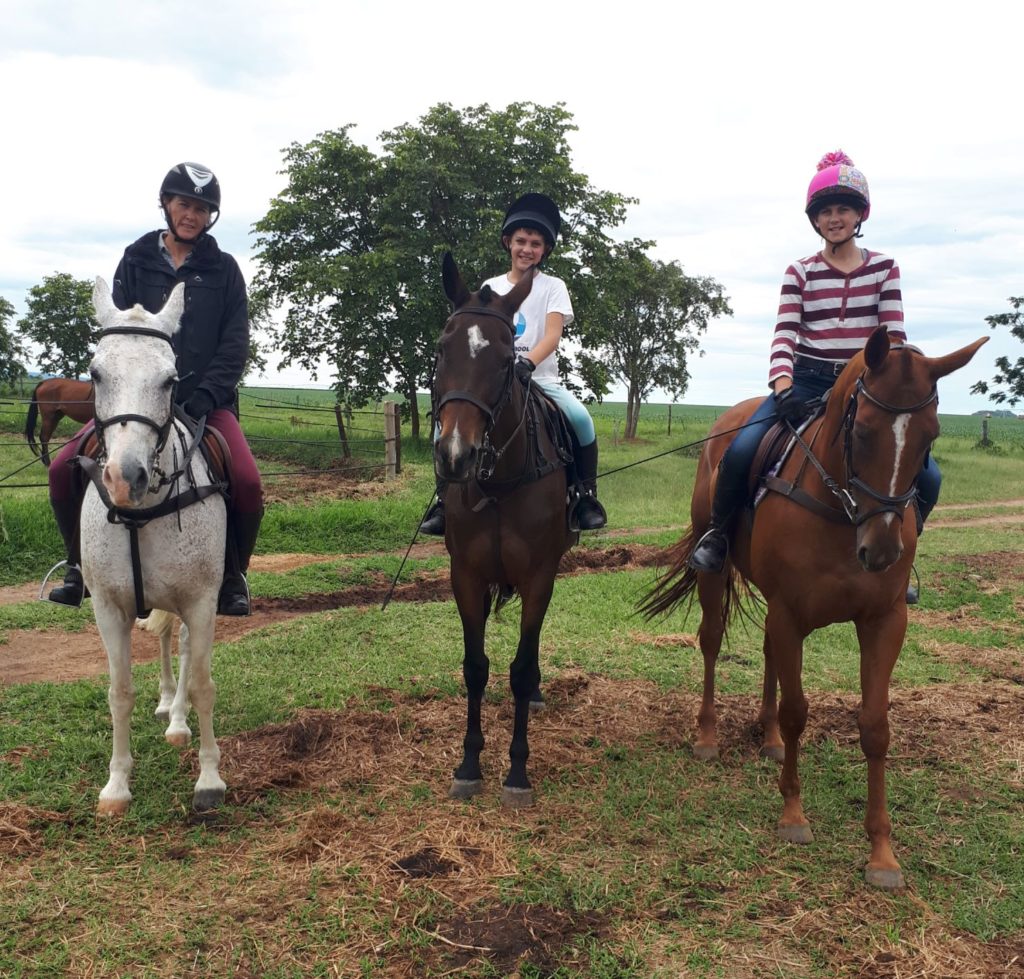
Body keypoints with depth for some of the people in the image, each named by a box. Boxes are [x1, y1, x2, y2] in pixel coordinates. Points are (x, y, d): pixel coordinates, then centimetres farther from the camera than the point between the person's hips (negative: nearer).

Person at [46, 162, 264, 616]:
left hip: (205, 400, -1)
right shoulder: (137, 260, 8)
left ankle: (232, 573, 0)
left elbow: (235, 345, 1)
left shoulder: (223, 269, 6)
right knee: (63, 470, -15)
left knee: (247, 483, -26)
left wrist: (205, 395, -13)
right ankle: (81, 565, 10)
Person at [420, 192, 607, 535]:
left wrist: (527, 363, -31)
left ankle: (586, 496, -11)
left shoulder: (552, 287, 5)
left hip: (540, 379, -2)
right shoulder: (491, 287, 12)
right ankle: (444, 499, -10)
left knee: (580, 418, -30)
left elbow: (552, 335, -11)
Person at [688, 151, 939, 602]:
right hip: (806, 381, -1)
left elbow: (894, 335, 2)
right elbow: (784, 335, -7)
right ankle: (718, 533, -1)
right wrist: (782, 387, -24)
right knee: (742, 451, -27)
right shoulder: (800, 273, 5)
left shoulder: (884, 268, 9)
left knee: (926, 475, -14)